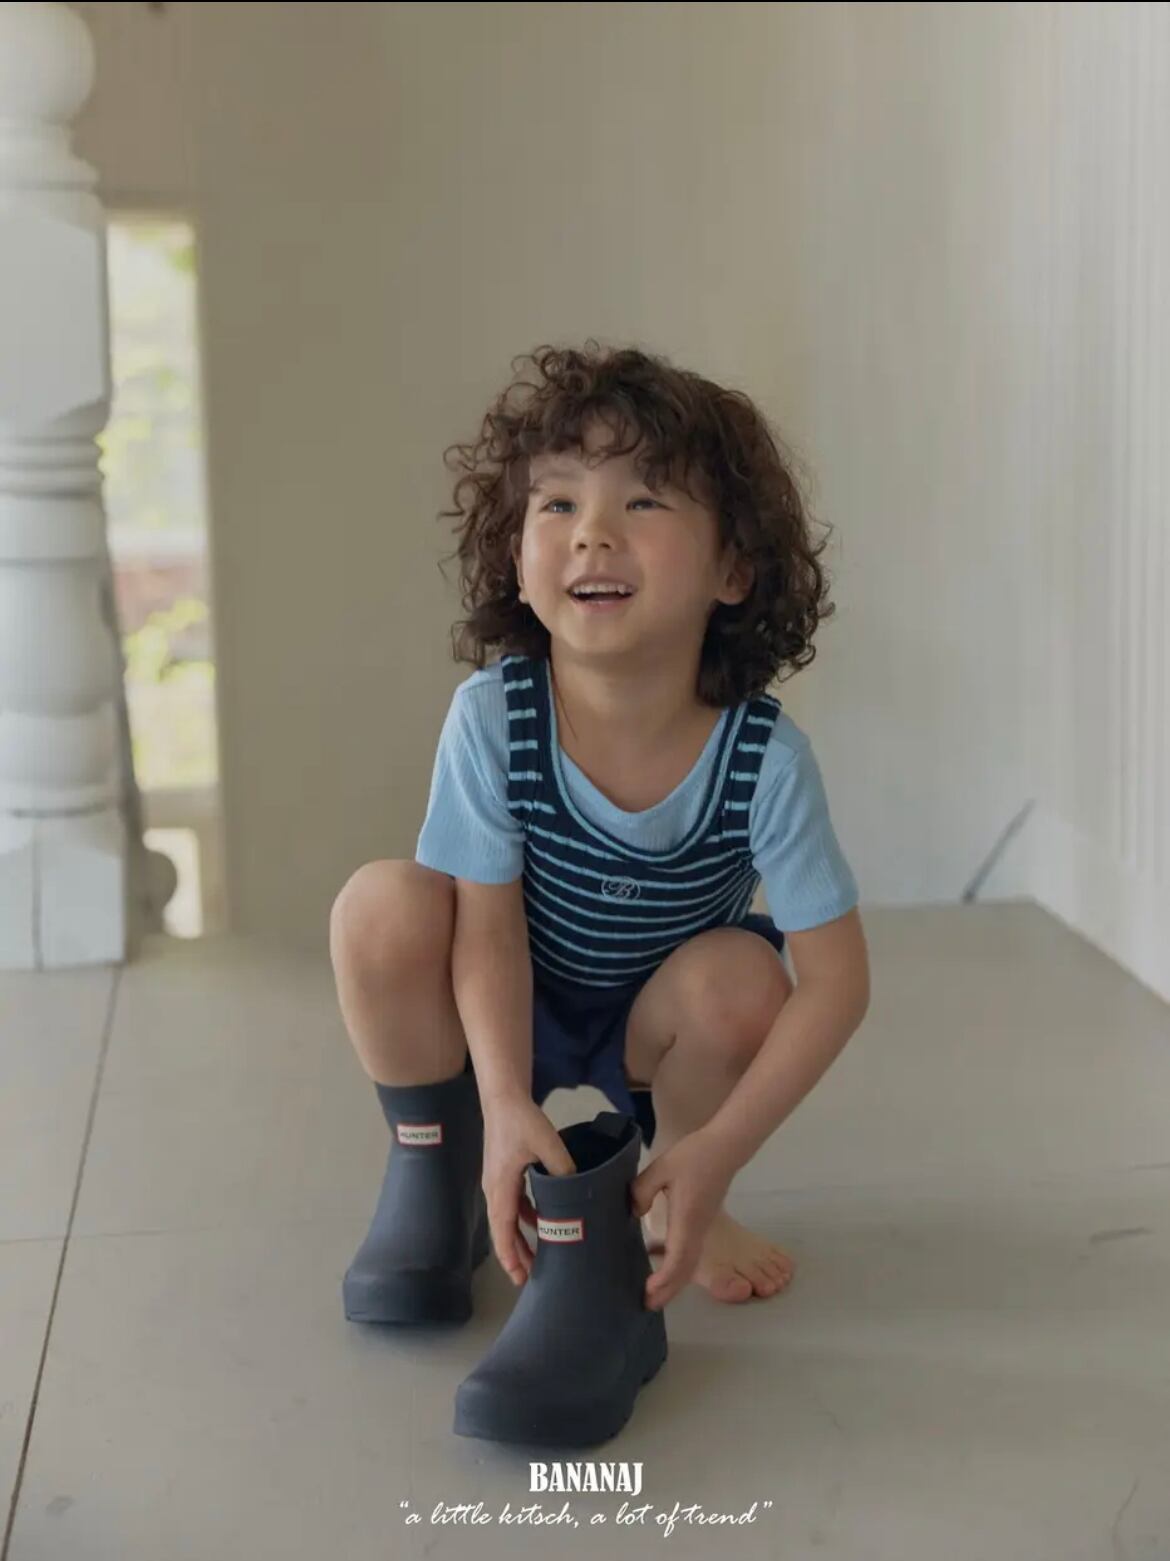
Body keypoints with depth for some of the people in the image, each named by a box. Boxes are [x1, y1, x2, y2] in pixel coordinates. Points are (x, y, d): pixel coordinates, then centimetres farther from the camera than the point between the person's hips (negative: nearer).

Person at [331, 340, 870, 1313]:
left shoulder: (766, 756, -27)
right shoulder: (491, 716, -26)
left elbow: (838, 978, -25)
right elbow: (489, 926, -21)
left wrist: (717, 1152, -32)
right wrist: (506, 1106, -35)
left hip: (660, 1026, 1)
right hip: (511, 1010, 0)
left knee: (741, 977, -30)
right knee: (384, 906, -27)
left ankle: (681, 1210, 2)